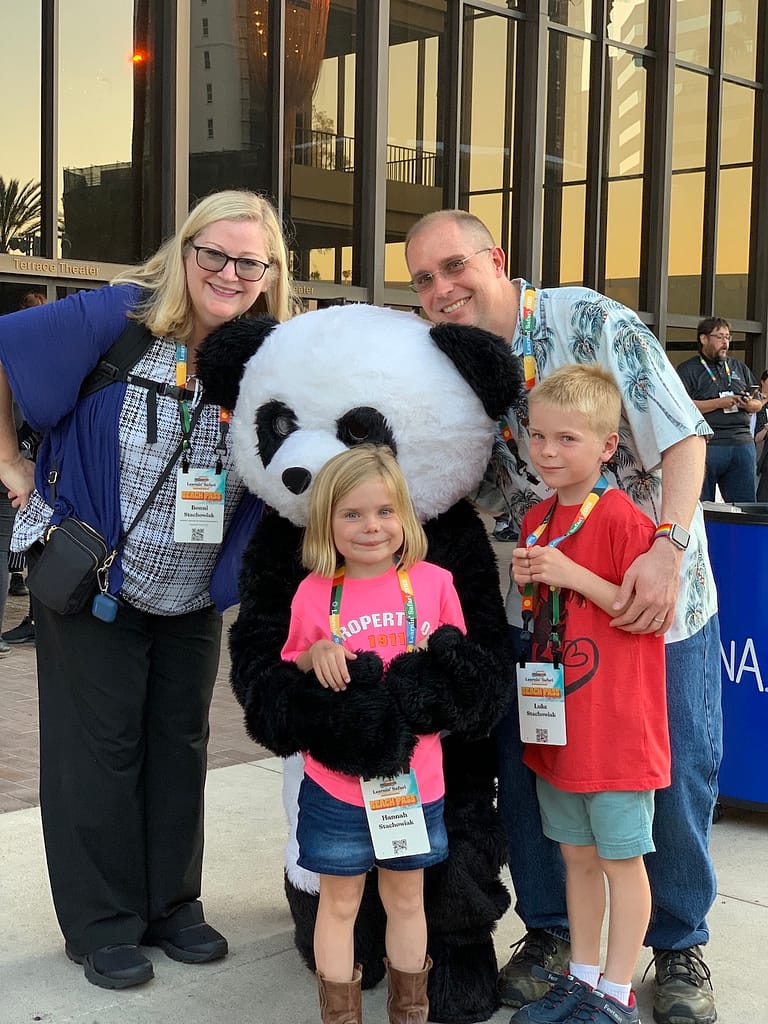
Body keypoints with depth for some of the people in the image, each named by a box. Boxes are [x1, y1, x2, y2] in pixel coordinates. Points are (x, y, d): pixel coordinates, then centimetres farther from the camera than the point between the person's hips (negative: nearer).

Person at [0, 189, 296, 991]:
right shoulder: (117, 319, -19)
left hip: (192, 593, 4)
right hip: (90, 579, -4)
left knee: (180, 743, 14)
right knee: (101, 746, 5)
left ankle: (172, 904, 30)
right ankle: (101, 925, 19)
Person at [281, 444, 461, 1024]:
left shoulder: (434, 583, -5)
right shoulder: (314, 593, -5)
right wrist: (315, 655, -15)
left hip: (414, 777, 1)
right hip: (336, 783, -1)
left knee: (406, 898, 17)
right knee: (339, 902, 11)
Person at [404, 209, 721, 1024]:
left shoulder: (593, 324, -17)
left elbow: (682, 438, -18)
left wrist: (668, 546, -30)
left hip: (655, 598, -4)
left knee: (674, 778, 4)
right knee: (528, 773, 8)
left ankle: (679, 948, 26)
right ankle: (549, 932, 30)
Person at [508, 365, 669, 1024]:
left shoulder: (622, 518, -16)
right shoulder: (537, 520, 7)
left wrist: (574, 574, -22)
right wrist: (527, 582, -3)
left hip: (615, 723, -7)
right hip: (557, 721, 7)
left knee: (621, 857, 6)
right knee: (577, 853, 18)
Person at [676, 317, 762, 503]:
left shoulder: (739, 367, 21)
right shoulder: (688, 369, 3)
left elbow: (758, 404, 23)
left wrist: (749, 404, -1)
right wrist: (719, 403, -14)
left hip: (742, 443, 5)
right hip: (706, 444, -5)